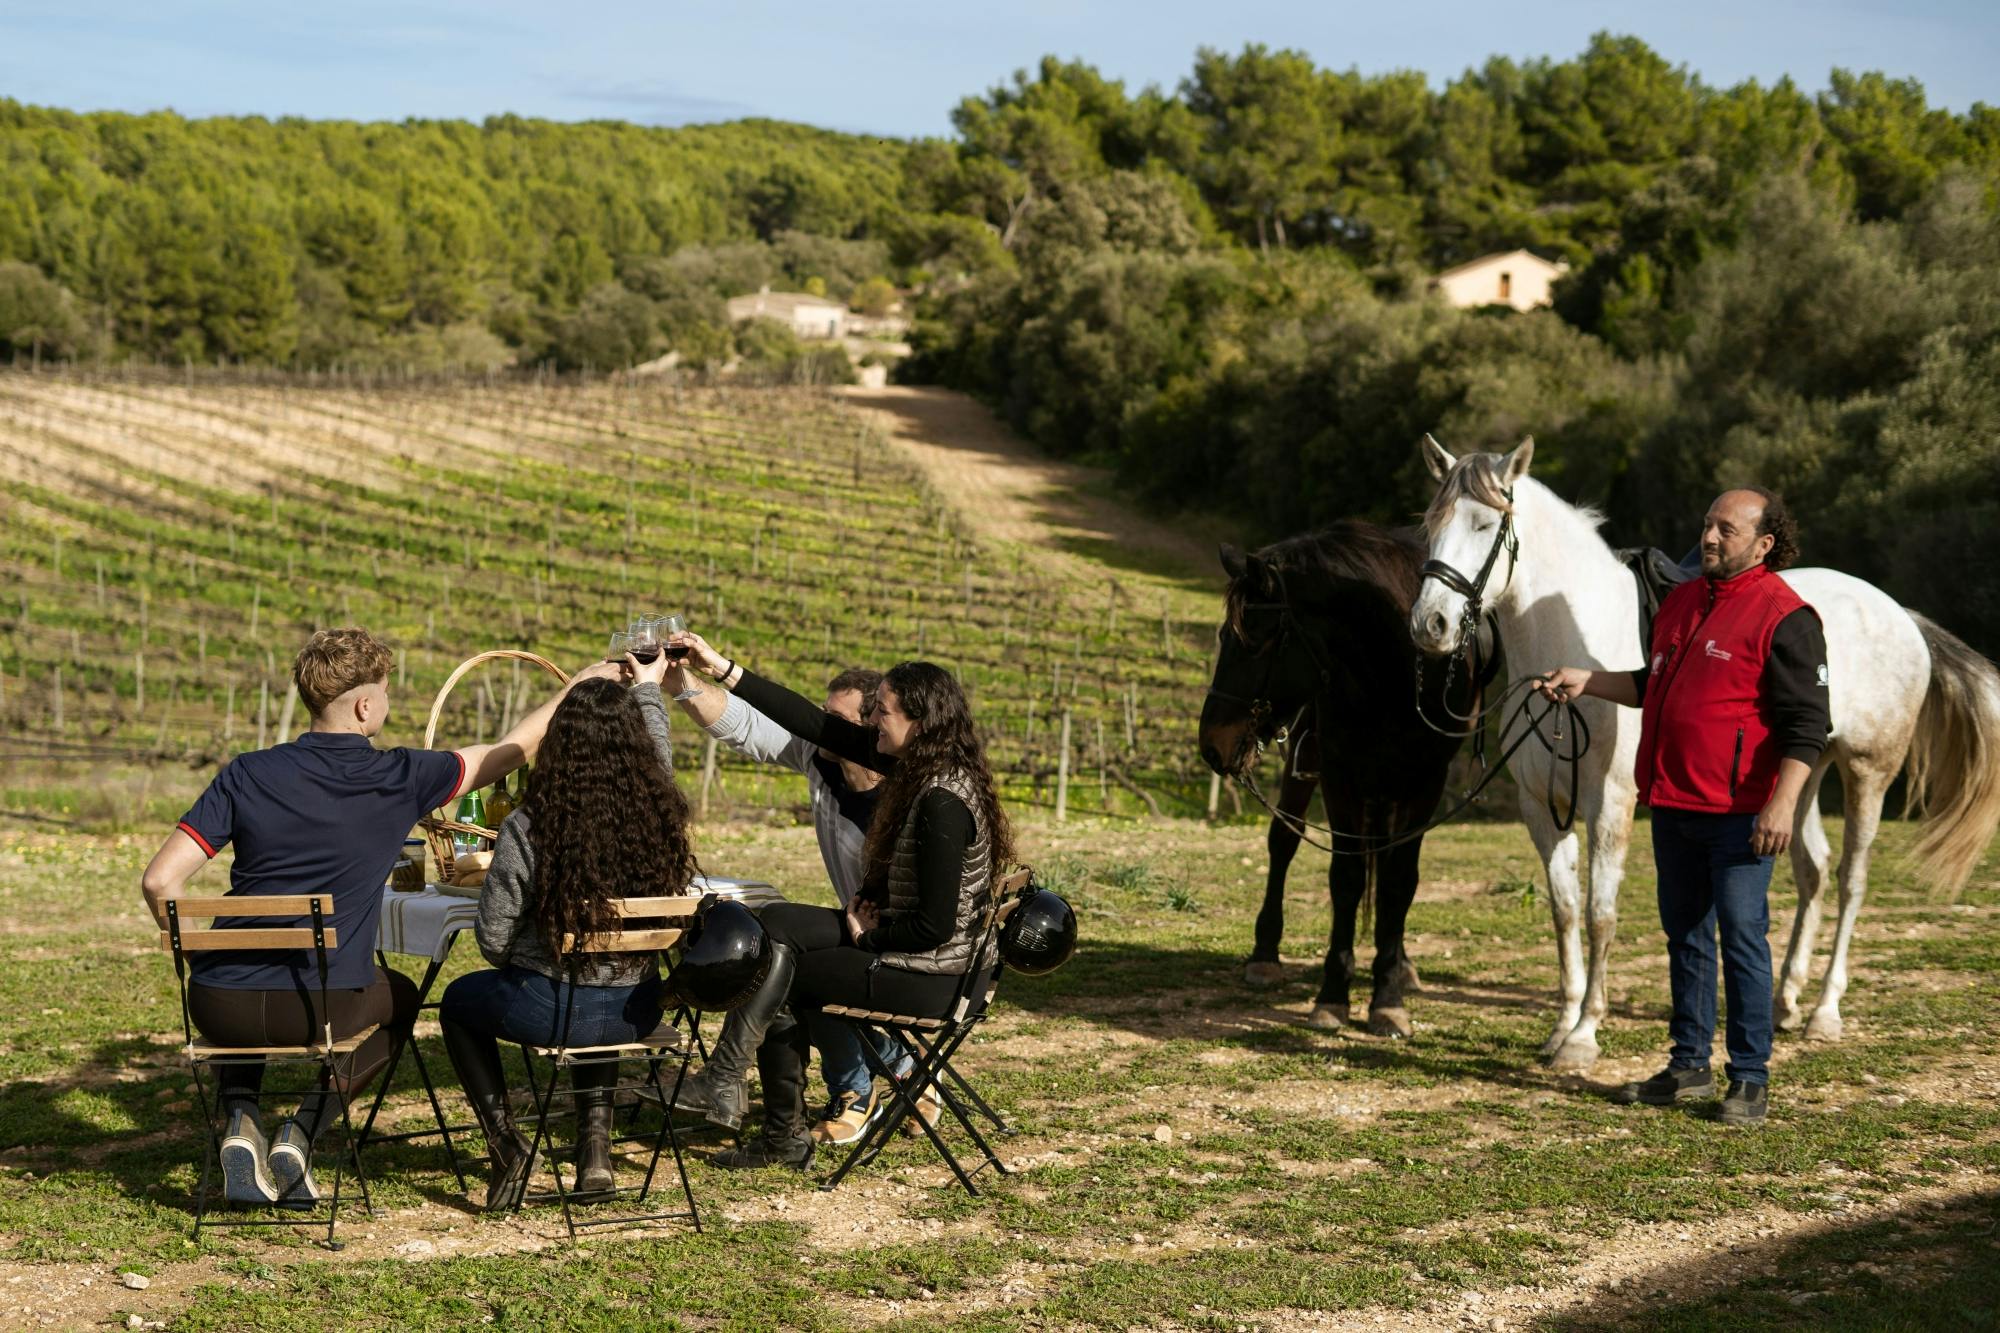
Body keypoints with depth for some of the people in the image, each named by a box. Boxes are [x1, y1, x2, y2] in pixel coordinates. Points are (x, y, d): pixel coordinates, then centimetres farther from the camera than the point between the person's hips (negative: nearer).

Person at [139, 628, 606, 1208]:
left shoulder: (246, 775, 1)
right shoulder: (400, 779, -3)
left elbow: (159, 881, -4)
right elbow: (511, 751, 12)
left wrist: (198, 954, 15)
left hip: (220, 1006, 2)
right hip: (323, 1009, -2)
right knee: (400, 997, 32)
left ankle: (240, 1118, 15)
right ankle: (302, 1131, 13)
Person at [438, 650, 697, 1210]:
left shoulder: (528, 828, -20)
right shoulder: (660, 814, -11)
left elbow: (494, 938, -11)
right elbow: (661, 757, 14)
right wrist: (648, 689, 32)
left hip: (548, 1009, -3)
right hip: (635, 1011, 4)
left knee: (460, 1000, 28)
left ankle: (506, 1143, 15)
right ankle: (595, 1143, 29)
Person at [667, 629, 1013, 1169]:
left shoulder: (943, 802, -26)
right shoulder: (919, 767, 2)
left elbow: (934, 926, -26)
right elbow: (818, 726, 6)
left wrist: (867, 935, -9)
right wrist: (721, 669, 4)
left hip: (926, 976, -9)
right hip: (898, 939, 9)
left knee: (777, 975, 0)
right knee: (777, 922, 3)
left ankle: (783, 1135, 16)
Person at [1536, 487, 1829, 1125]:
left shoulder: (1785, 616, -11)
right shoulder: (1681, 601, 14)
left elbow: (1806, 724, -15)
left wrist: (1782, 804, -23)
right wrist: (1586, 681, 15)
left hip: (1738, 813, -8)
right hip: (1672, 804, 8)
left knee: (1742, 938, -4)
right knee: (1685, 936, 14)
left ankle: (1750, 1078, 4)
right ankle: (1689, 1065, 25)